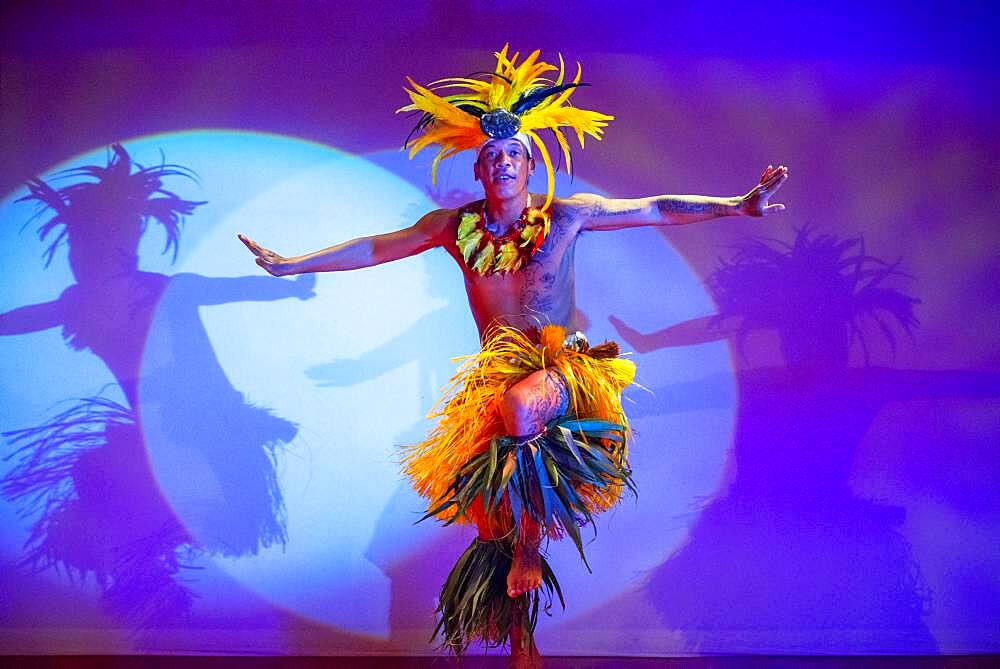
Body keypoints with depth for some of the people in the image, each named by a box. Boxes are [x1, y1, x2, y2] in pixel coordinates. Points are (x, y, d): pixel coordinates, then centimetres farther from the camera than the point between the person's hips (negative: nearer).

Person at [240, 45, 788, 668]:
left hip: (567, 369, -3)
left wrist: (740, 205, -9)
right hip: (493, 377, 3)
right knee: (490, 520, -1)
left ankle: (528, 546, -15)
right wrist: (290, 264, 8)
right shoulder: (457, 225, 4)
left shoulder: (566, 215, -3)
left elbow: (660, 209, -2)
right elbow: (373, 248, 10)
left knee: (519, 408, -39)